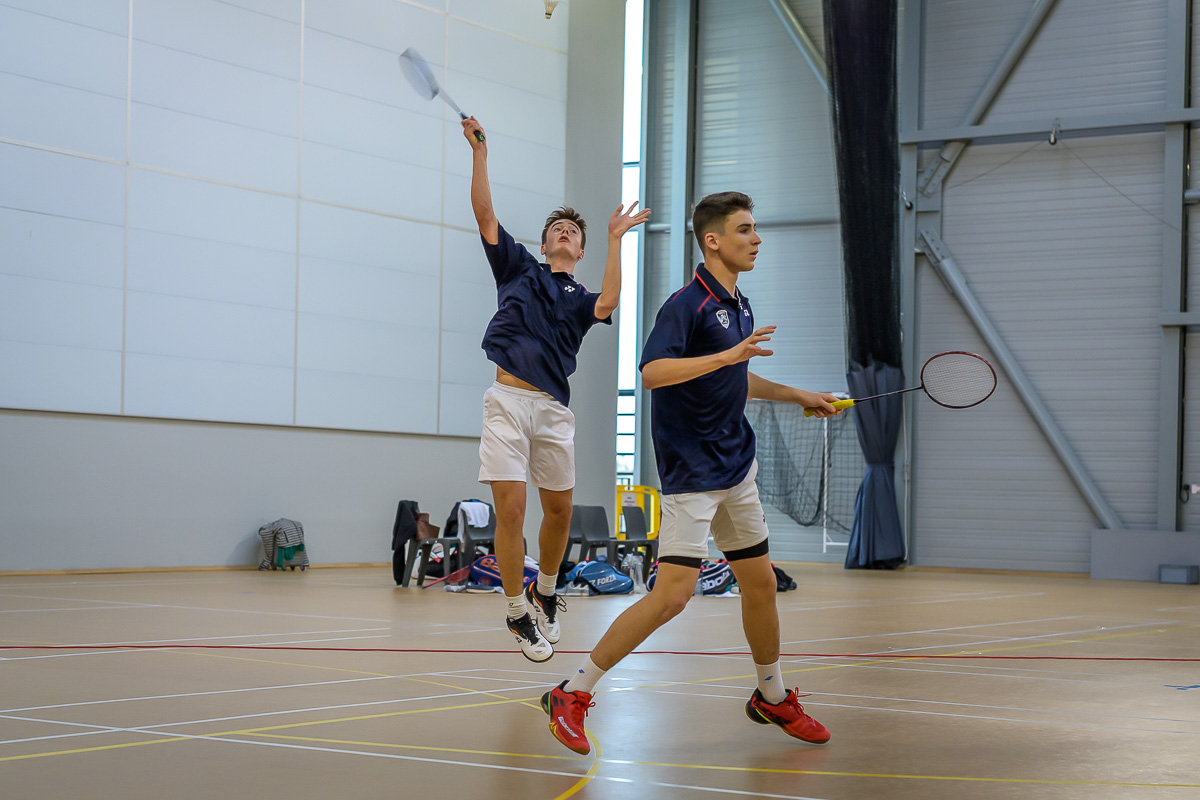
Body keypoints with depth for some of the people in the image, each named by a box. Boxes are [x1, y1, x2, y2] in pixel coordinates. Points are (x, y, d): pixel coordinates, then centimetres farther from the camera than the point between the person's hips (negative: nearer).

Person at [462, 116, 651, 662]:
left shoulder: (580, 298, 17)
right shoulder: (519, 268, 16)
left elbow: (608, 303, -7)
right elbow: (484, 214, 7)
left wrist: (615, 240, -8)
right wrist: (479, 151, -1)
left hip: (554, 410, 2)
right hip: (509, 400, -2)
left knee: (559, 511, 8)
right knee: (511, 511, -8)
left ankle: (545, 594, 32)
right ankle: (517, 612, 5)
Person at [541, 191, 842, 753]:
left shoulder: (739, 306, 13)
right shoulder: (688, 304, -15)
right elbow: (652, 372, -30)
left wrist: (798, 396, 30)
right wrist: (727, 354, -35)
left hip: (736, 470, 9)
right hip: (691, 476, -9)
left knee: (761, 583, 14)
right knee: (672, 595, -14)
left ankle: (772, 697, 33)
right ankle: (572, 694, -6)